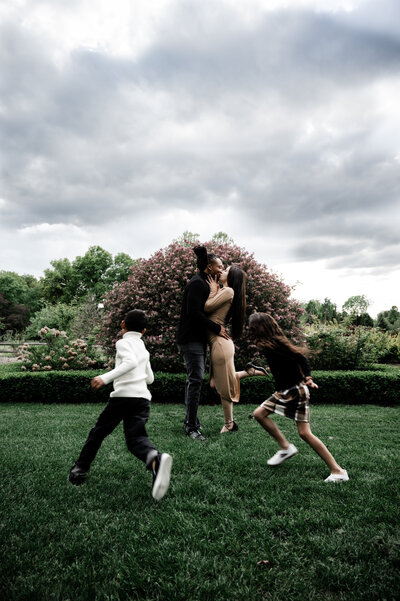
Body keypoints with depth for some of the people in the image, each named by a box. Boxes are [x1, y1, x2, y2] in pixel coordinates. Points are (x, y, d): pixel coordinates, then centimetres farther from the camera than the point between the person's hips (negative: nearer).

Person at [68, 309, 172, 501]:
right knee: (136, 438, -5)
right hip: (143, 398, 5)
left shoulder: (123, 342, 3)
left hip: (123, 395, -5)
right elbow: (150, 379, 29)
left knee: (99, 431, 13)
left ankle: (80, 468, 25)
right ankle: (155, 459, -35)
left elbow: (130, 362, -18)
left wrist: (105, 378, -22)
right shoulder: (144, 348, 24)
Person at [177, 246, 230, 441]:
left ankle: (190, 421, 23)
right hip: (191, 338, -11)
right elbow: (194, 312, -22)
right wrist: (217, 328, -17)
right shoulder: (197, 284, -14)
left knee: (194, 379, 13)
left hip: (197, 338, 11)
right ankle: (191, 426, -7)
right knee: (196, 379, -11)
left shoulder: (203, 284, 18)